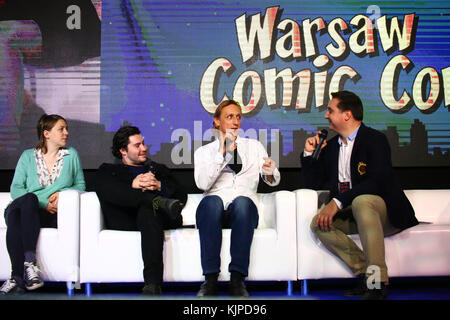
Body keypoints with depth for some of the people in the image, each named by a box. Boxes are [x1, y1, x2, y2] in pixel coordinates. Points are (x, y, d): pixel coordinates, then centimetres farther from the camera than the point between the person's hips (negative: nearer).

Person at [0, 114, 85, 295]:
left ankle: (17, 278, -42)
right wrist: (42, 203, -11)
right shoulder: (28, 156, 16)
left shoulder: (71, 155, 19)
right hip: (27, 208, 1)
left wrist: (63, 193, -4)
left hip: (54, 214, -1)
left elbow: (80, 185, 19)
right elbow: (15, 189, 5)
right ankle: (30, 262, -42)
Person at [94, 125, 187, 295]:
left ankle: (153, 284, -49)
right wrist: (132, 185, -13)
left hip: (159, 218, 1)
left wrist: (159, 186, -2)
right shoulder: (108, 170, 28)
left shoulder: (159, 169, 34)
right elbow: (102, 190, 2)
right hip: (124, 220, 0)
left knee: (148, 212, -38)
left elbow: (181, 195, 17)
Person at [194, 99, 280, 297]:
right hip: (214, 210, 0)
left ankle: (237, 279, -37)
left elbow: (273, 181, 16)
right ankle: (210, 279, -38)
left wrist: (270, 173, -9)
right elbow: (203, 184, -2)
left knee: (242, 201, -35)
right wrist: (222, 153, -7)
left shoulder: (253, 146, 23)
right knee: (211, 201, -36)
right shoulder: (204, 151, 17)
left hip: (244, 207, 1)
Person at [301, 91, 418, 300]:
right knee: (319, 224, -21)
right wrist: (309, 153, 3)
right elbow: (310, 184, 17)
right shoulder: (330, 145, 14)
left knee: (361, 201, -38)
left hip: (384, 212, -6)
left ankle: (377, 282, -37)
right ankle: (365, 271, -18)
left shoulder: (375, 139, -6)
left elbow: (377, 181, -22)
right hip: (349, 214, 6)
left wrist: (337, 202, -28)